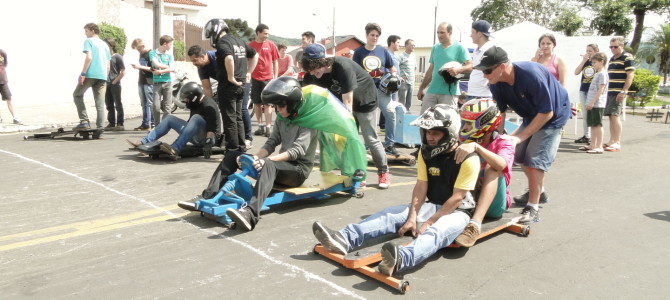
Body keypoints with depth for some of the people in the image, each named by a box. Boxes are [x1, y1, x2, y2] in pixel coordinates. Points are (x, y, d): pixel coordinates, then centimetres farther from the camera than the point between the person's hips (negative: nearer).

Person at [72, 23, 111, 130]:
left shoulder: (88, 41, 2)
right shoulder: (104, 44, 21)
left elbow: (89, 57, -13)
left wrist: (83, 74, -14)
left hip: (90, 74, -5)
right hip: (102, 76, 5)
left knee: (77, 95, 10)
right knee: (100, 103, 3)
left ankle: (84, 121, -2)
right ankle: (99, 127, -1)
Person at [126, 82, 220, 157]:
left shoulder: (208, 106, -20)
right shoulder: (197, 104, 11)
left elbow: (211, 128, -27)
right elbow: (190, 123, 24)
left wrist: (208, 144, -32)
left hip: (206, 138, -10)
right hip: (196, 136, 10)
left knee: (197, 118, -38)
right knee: (169, 119, 9)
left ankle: (175, 149, -49)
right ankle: (143, 142, -1)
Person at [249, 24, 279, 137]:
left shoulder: (271, 44, 1)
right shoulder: (251, 45, 2)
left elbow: (275, 62, 5)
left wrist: (276, 77, 0)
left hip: (267, 78, -2)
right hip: (255, 78, 2)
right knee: (257, 103, 7)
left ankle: (268, 127, 0)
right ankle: (260, 126, 17)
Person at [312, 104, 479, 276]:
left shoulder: (468, 159, -15)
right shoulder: (426, 152, 3)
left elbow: (457, 198, -17)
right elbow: (421, 187, -2)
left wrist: (429, 222, -18)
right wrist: (412, 217, -14)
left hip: (457, 211, -6)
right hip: (432, 206, 6)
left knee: (436, 231, -38)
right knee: (389, 215, -15)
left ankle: (400, 260, -67)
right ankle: (345, 239, -33)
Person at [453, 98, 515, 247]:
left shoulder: (504, 143, -4)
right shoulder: (467, 144, 8)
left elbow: (501, 164, -28)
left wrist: (476, 147, -41)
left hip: (493, 204, -3)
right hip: (471, 200, 3)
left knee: (492, 167, -28)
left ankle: (475, 224, -44)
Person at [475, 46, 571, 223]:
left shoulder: (532, 75, -36)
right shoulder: (496, 84, -15)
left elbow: (547, 112, -30)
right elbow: (499, 112, -5)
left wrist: (520, 137, -30)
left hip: (554, 115, -8)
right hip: (532, 116, 8)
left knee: (535, 158, -16)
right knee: (519, 154, 10)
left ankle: (533, 209, -9)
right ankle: (538, 191, 33)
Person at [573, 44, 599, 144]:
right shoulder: (585, 62, 11)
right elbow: (576, 72, -1)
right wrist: (583, 60, -7)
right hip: (583, 90, 6)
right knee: (584, 114, 10)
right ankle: (586, 136, 18)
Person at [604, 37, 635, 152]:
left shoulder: (627, 58, -5)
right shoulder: (612, 59, 18)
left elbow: (630, 75, -12)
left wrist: (623, 91, -18)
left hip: (619, 93, -8)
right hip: (610, 92, 8)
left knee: (615, 116, -12)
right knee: (611, 116, 7)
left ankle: (617, 143, -8)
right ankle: (612, 141, 12)